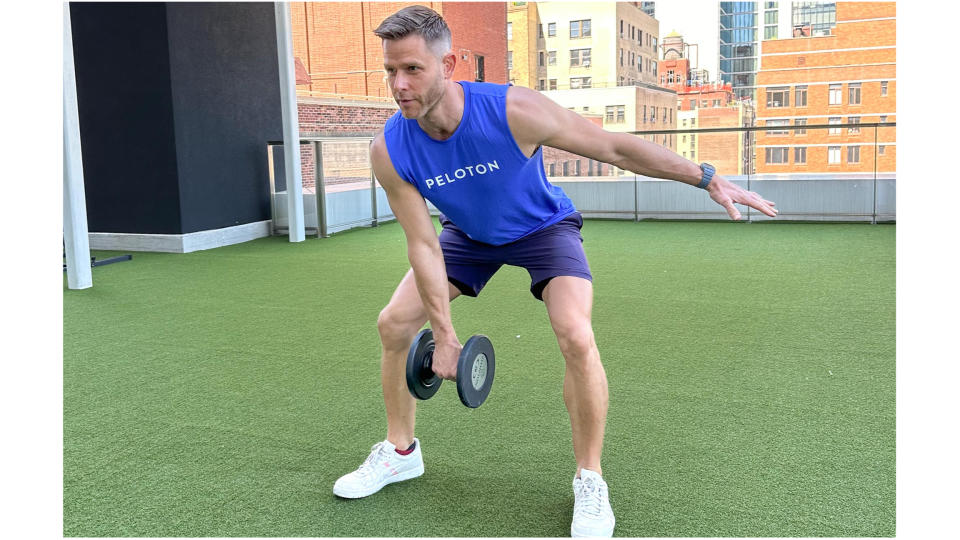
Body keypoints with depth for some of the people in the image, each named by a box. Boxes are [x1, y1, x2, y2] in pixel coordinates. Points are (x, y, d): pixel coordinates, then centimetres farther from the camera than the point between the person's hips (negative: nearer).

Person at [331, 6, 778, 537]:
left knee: (576, 337, -26)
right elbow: (423, 244, -18)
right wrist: (444, 334, -19)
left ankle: (589, 481, -3)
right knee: (393, 324, -3)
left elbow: (615, 147, -25)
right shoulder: (389, 150, -25)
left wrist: (708, 178, -23)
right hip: (468, 234, 4)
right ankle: (400, 452, 21)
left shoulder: (512, 110, -34)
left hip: (542, 227, -3)